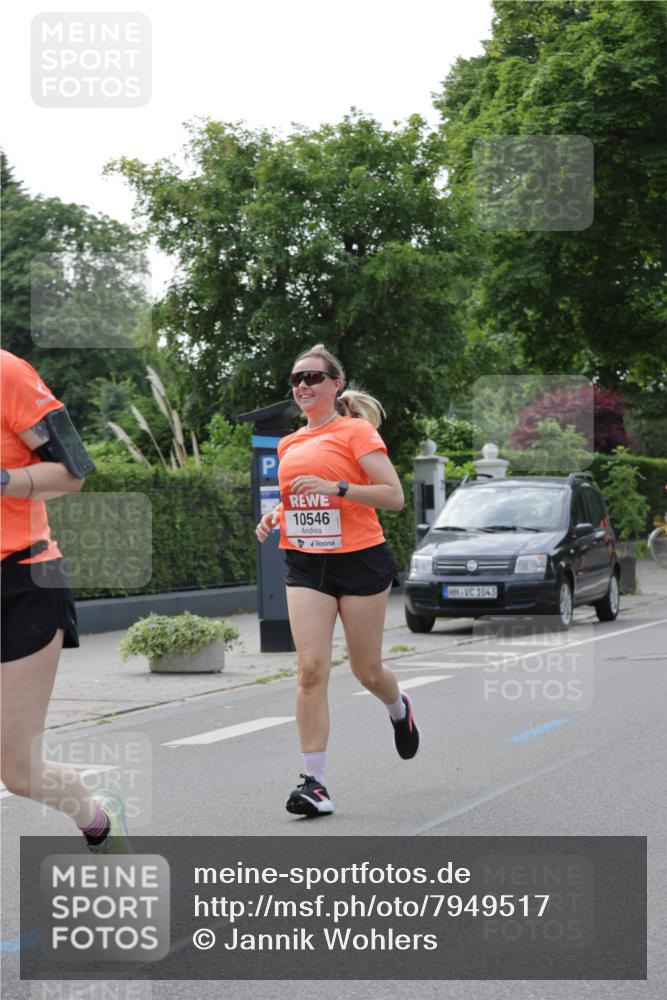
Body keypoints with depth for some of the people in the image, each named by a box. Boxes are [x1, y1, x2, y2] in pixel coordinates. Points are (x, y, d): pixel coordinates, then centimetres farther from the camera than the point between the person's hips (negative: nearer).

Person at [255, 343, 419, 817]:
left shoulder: (356, 431, -6)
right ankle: (314, 782, -9)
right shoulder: (289, 444, 12)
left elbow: (394, 497, -13)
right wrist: (274, 516, 5)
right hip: (305, 564, 4)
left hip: (361, 560, -4)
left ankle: (400, 709, 45)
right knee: (311, 669, -11)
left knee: (367, 670, 8)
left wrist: (336, 486, -23)